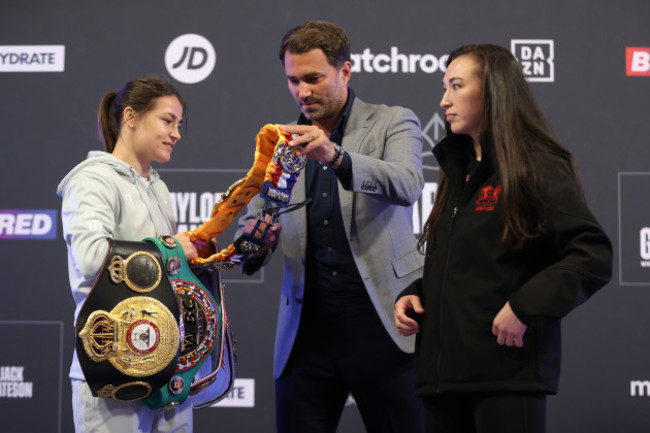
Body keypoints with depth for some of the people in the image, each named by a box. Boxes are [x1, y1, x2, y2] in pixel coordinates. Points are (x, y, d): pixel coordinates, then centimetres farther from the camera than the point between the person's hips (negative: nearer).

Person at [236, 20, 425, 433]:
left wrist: (336, 156, -32)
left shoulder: (394, 123, 4)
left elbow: (407, 184, -16)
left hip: (381, 322, -3)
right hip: (307, 329, 3)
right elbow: (252, 222, 14)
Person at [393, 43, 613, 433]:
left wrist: (524, 307, -21)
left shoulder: (539, 170, -5)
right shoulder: (459, 173, 20)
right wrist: (413, 295, 7)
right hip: (444, 370, 8)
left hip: (508, 370, -8)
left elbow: (594, 256, -15)